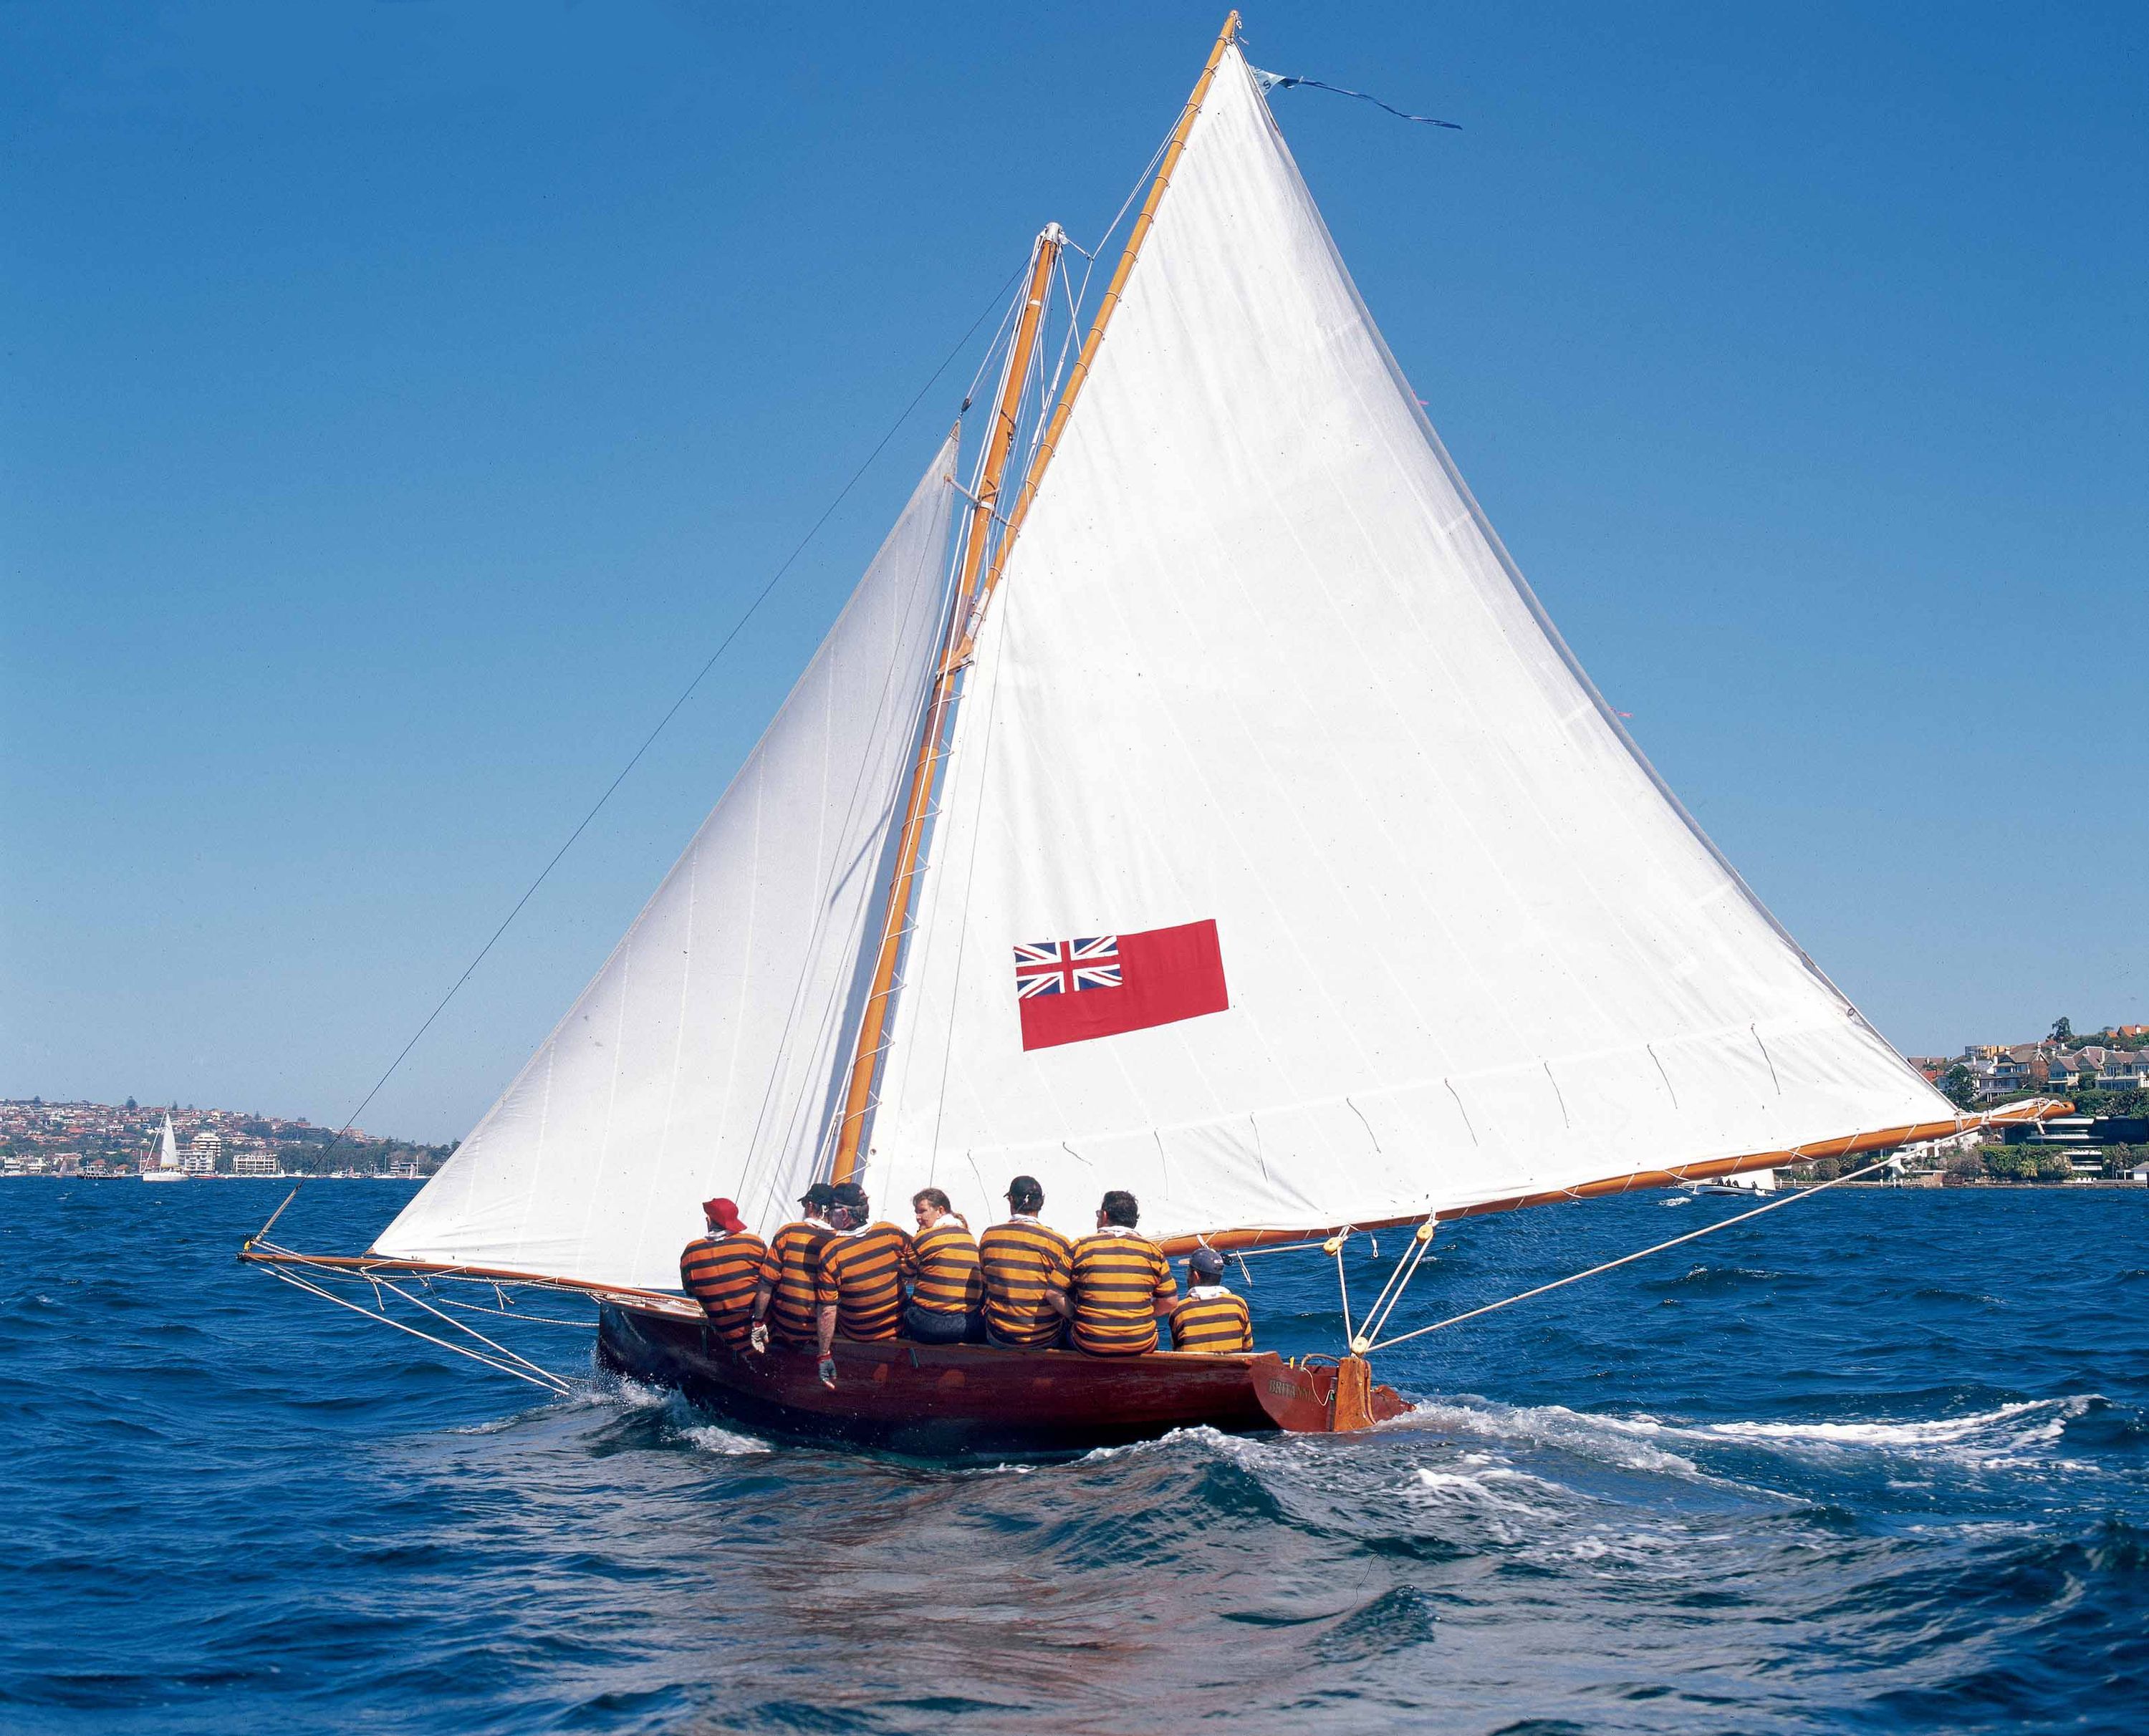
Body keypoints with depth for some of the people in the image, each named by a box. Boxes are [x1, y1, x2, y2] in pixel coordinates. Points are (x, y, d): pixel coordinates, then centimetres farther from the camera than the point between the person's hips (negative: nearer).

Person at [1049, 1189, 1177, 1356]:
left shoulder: (1080, 1248, -2)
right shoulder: (1152, 1250, 1)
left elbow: (1053, 1294, -2)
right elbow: (1169, 1302, 2)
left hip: (1090, 1346, -1)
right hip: (1141, 1347, 1)